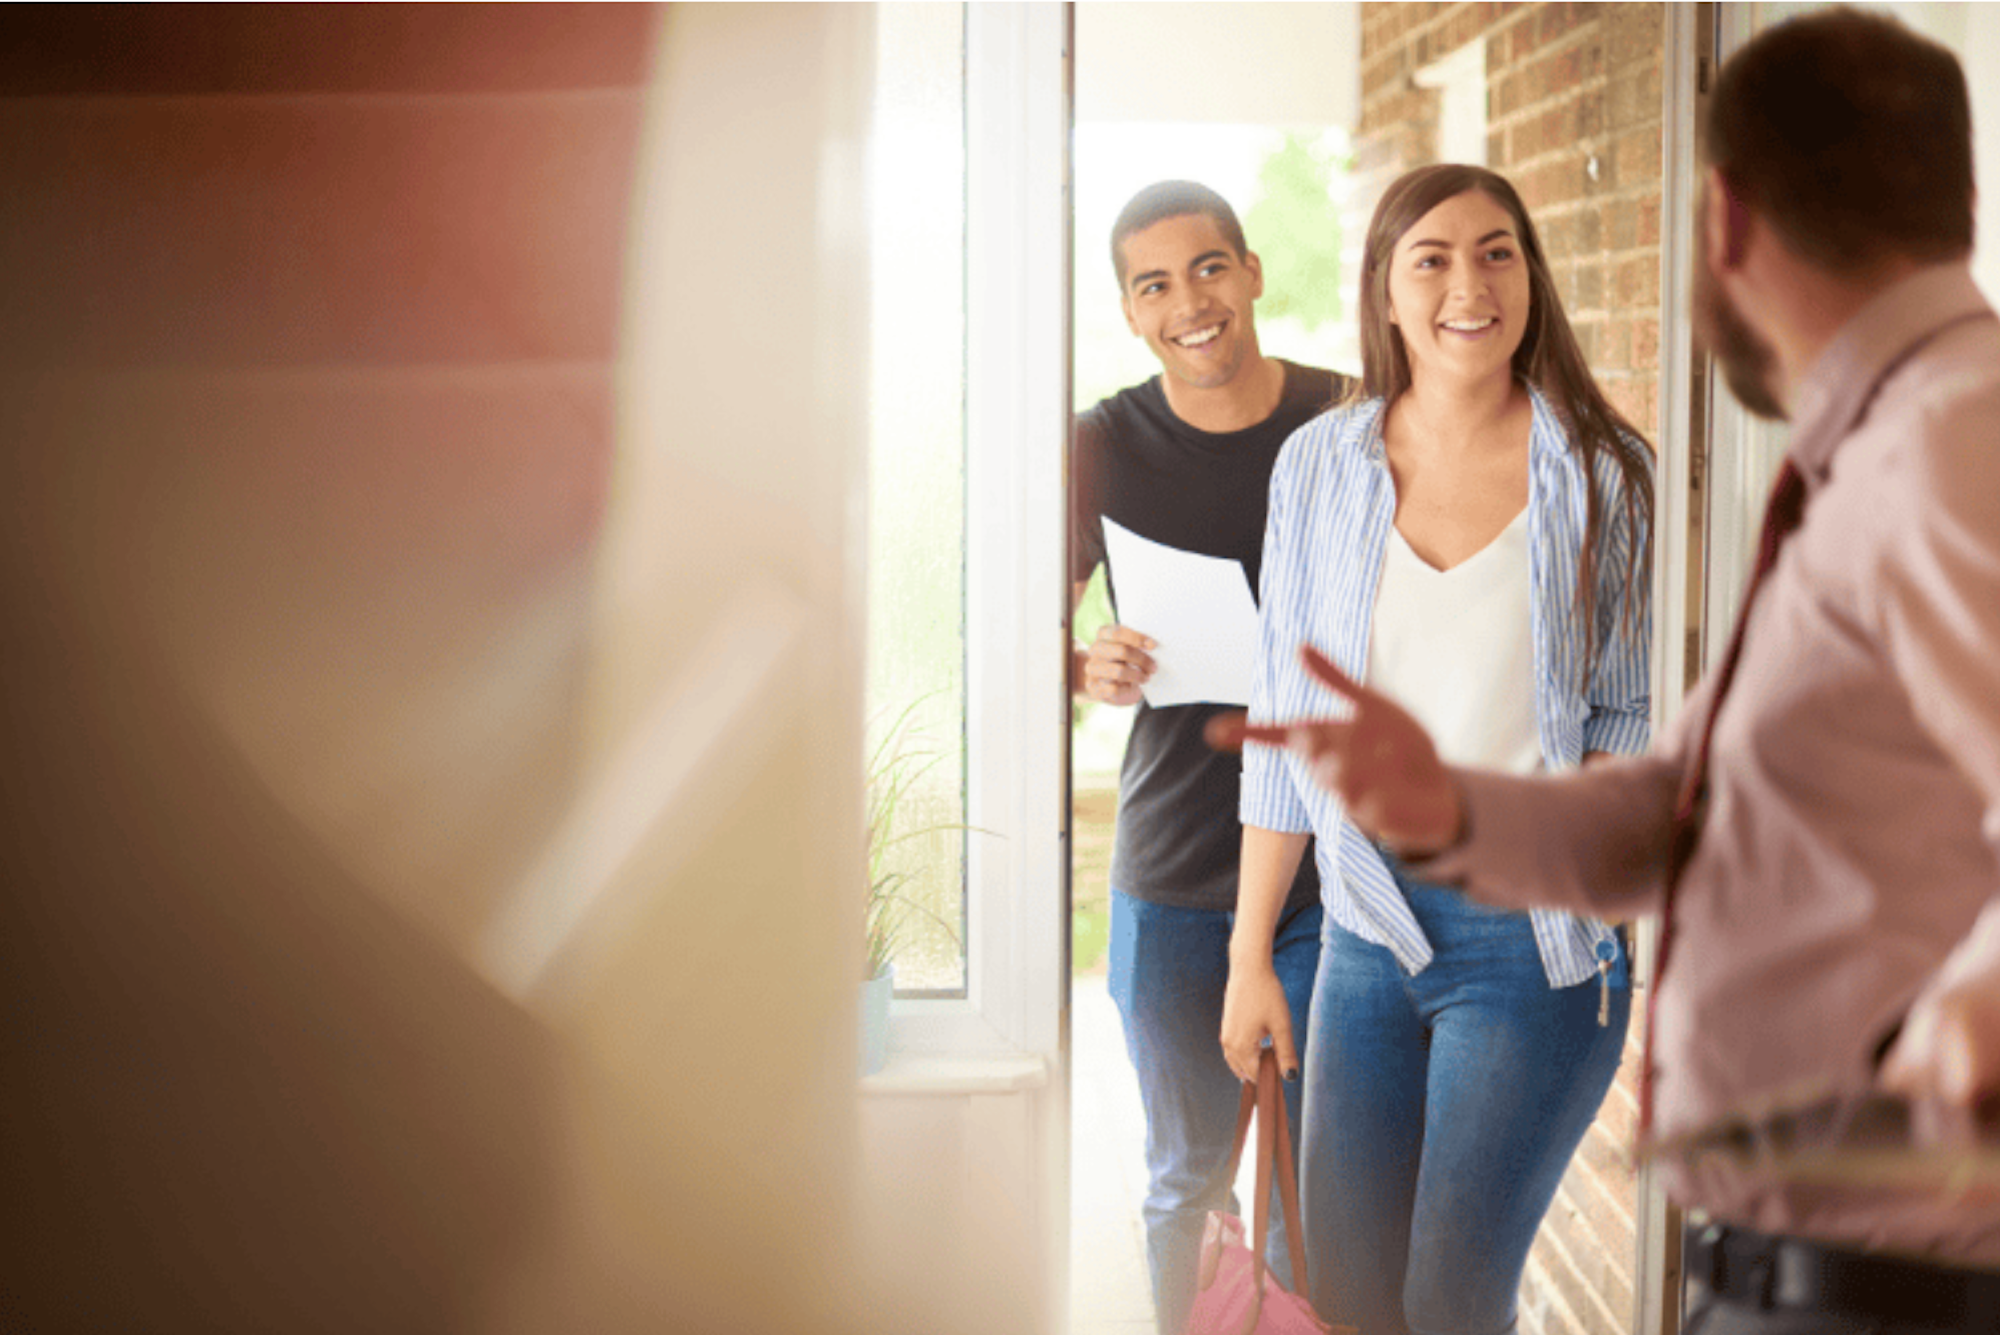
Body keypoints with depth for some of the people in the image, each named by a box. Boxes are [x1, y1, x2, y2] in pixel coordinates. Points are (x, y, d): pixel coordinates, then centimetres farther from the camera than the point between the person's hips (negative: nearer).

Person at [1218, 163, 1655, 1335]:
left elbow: (1634, 710, 3)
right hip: (1371, 922, 3)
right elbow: (1287, 724, 6)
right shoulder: (1321, 466, 2)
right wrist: (1252, 954, 6)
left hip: (1537, 936, -3)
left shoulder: (1607, 473, -4)